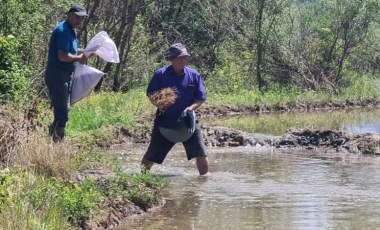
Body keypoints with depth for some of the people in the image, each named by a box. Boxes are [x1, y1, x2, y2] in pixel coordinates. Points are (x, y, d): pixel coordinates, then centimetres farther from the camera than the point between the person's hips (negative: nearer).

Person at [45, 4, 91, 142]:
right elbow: (63, 56, -26)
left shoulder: (71, 30, 14)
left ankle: (55, 139, 25)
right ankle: (56, 143, -6)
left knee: (63, 110, 17)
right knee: (62, 112, -10)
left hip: (63, 75, 11)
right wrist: (79, 58, -10)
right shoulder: (63, 31, -18)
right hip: (57, 75, -11)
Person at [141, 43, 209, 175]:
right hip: (165, 121, -1)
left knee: (201, 154, -6)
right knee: (151, 155, 6)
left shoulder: (194, 75, 2)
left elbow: (200, 98, 4)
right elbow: (151, 95, 0)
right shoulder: (161, 74, -4)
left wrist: (191, 107, -15)